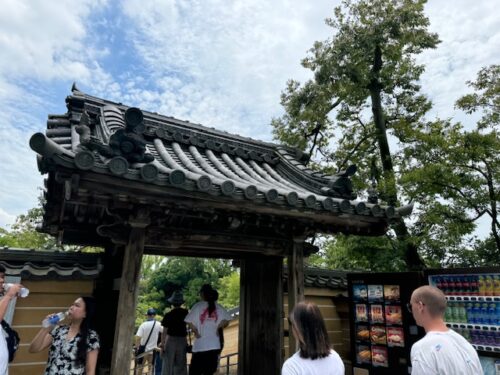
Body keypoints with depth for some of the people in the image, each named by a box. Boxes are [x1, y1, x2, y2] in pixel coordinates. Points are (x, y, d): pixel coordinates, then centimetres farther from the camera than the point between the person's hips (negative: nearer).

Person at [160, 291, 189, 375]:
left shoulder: (168, 315, -10)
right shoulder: (186, 313, -4)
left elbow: (164, 331, -9)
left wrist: (162, 343, -2)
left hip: (171, 340, -2)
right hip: (182, 340, 2)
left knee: (168, 364, 9)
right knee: (181, 365, 12)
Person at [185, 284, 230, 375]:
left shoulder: (198, 306, -5)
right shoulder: (219, 307, 4)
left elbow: (189, 321, -13)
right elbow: (226, 320, -3)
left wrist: (196, 332, 0)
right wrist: (217, 328, 5)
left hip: (200, 345, -3)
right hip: (215, 345, 3)